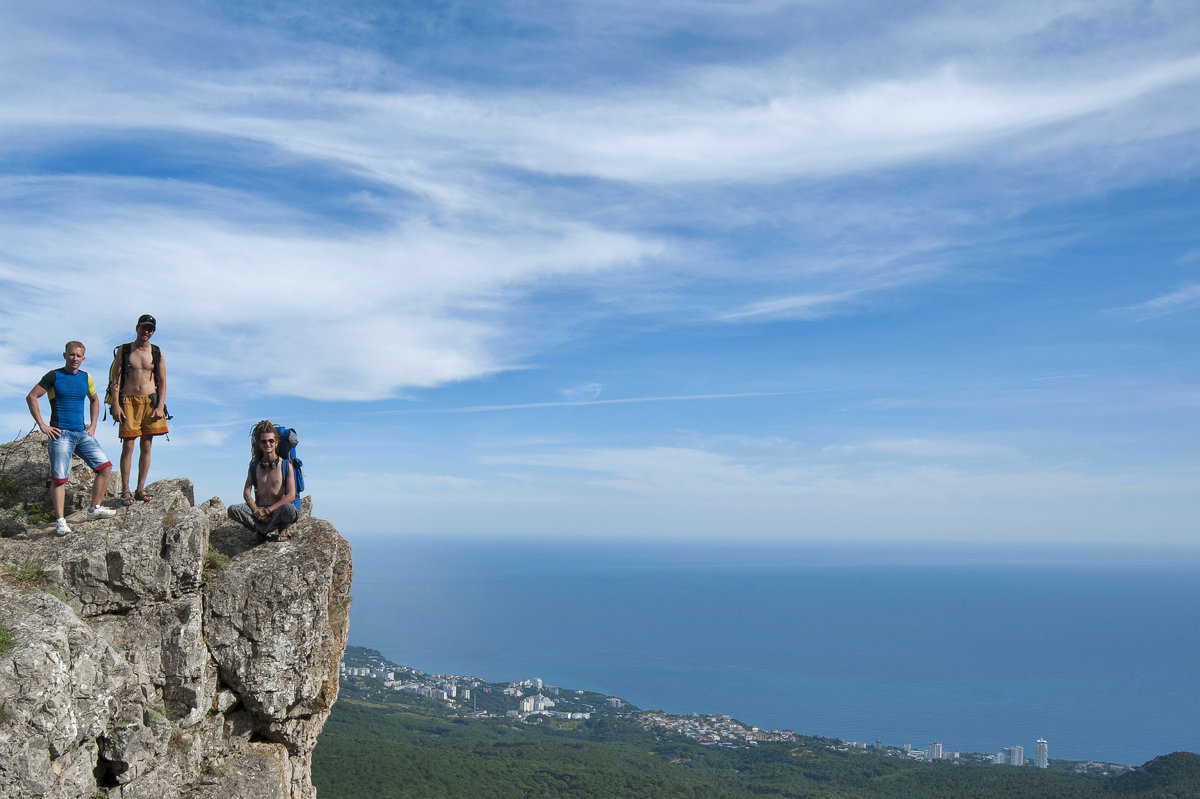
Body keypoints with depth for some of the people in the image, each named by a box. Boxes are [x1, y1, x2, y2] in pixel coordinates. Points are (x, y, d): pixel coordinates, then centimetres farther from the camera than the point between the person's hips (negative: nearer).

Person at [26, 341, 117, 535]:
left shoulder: (86, 378, 13)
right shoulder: (54, 376, -1)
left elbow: (94, 400, 29)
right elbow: (31, 397, -4)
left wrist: (93, 425, 18)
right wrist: (42, 425, -8)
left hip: (82, 434, 5)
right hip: (60, 434, -5)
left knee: (106, 466, -4)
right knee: (59, 479, -7)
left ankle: (94, 509, 7)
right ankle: (60, 521, -1)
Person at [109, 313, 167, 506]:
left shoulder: (157, 352, 10)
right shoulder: (123, 350, 6)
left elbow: (162, 382, 8)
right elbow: (116, 379, 3)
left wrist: (160, 406, -2)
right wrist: (116, 404, -7)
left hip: (150, 401, 2)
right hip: (128, 401, -2)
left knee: (146, 447, 2)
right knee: (128, 447, -5)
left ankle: (140, 489, 8)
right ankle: (125, 491, -1)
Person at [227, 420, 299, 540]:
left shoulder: (286, 466, -1)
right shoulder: (254, 466, 10)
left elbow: (291, 496, -10)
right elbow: (246, 492, 3)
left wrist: (268, 510, -17)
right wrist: (256, 511, -15)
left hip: (277, 510, -2)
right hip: (259, 509, 3)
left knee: (289, 509, -37)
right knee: (233, 510, -23)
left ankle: (282, 528, -3)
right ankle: (264, 530, -14)